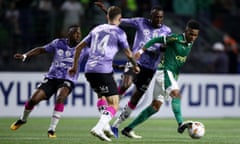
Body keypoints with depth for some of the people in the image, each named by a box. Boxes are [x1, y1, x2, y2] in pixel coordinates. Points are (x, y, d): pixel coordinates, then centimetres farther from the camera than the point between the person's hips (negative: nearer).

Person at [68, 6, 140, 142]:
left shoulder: (97, 29, 19)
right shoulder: (119, 32, 3)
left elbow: (79, 47, 21)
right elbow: (129, 54, 6)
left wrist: (75, 66, 29)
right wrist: (135, 66, 26)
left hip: (89, 70, 6)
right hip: (104, 71, -6)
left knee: (102, 96, 29)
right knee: (114, 104, -5)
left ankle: (105, 125, 14)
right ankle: (99, 128, -25)